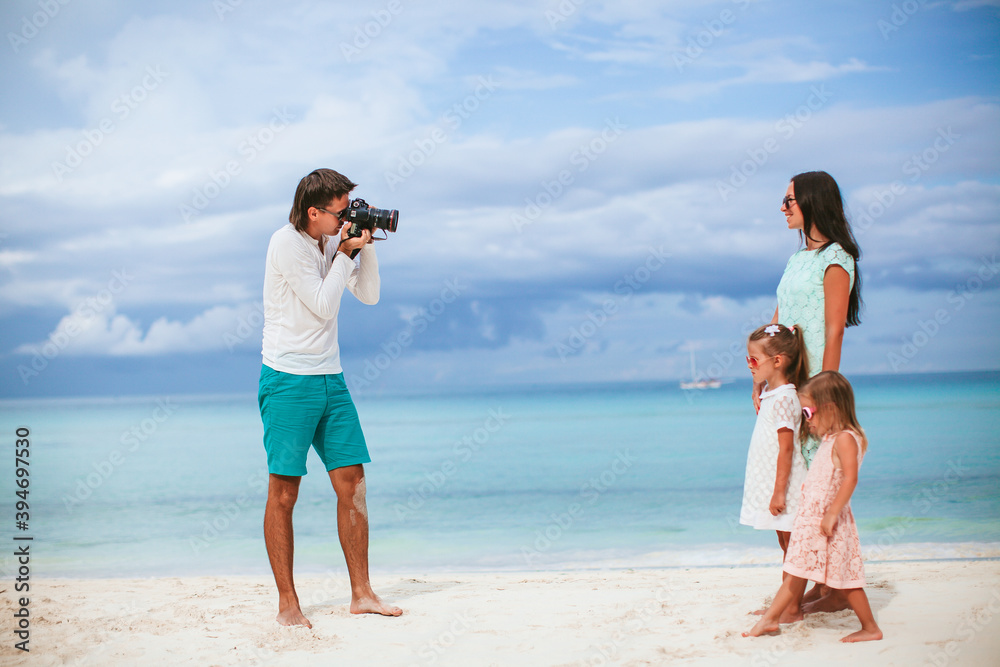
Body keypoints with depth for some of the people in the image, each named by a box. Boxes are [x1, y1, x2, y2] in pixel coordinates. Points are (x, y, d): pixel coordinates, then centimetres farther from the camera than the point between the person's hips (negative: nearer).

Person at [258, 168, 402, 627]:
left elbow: (369, 295, 12)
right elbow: (322, 306, -14)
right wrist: (346, 251, -11)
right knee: (283, 493, -3)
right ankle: (287, 604, 3)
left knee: (352, 484, 4)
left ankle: (362, 594, 11)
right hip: (289, 381, -7)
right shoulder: (287, 243, -12)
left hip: (330, 379, 7)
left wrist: (366, 246, 1)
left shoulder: (333, 240, 10)